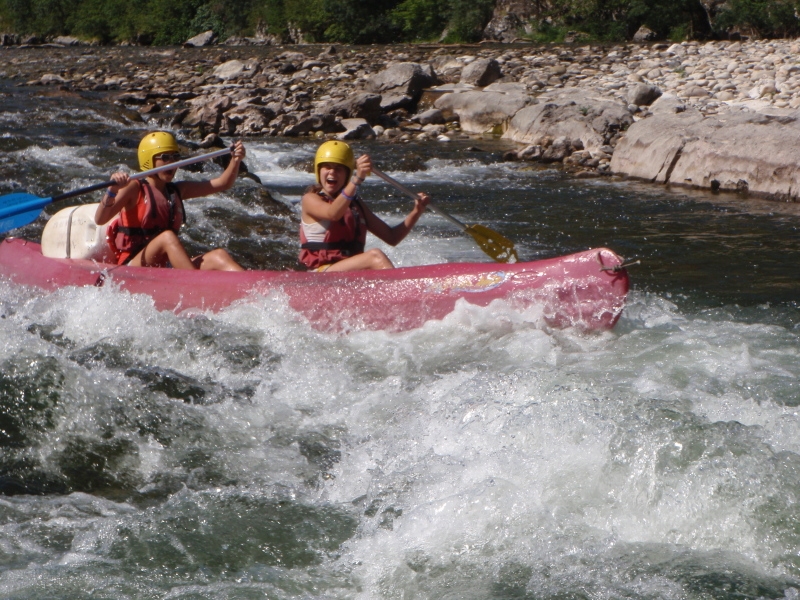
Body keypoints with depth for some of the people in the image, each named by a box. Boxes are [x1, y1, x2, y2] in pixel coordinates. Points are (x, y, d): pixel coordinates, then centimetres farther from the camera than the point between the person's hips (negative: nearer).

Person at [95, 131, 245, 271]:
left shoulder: (177, 191, 17)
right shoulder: (134, 188, -3)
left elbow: (222, 184, 16)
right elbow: (100, 220, -16)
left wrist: (235, 160, -1)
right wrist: (112, 191, -33)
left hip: (167, 271, 6)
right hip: (132, 268, -6)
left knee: (218, 256, -16)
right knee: (167, 237, -34)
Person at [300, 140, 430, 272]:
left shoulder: (356, 204, 20)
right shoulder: (310, 199, 3)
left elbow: (392, 237, 19)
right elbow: (333, 213, -22)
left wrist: (416, 212, 6)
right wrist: (357, 179, -30)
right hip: (322, 274, -6)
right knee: (375, 256, -29)